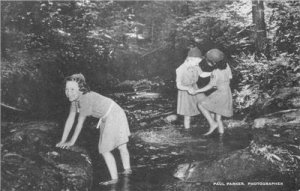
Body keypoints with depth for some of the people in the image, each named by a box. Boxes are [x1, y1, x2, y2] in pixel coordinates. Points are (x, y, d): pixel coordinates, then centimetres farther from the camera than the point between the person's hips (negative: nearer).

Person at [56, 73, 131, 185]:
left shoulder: (87, 99, -31)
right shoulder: (74, 98, -5)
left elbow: (80, 122, -25)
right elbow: (70, 119, -3)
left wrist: (72, 141, -16)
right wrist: (63, 141, -3)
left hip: (114, 116, -9)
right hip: (106, 118, 9)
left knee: (104, 150, -5)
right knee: (121, 146, 23)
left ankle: (114, 178, 4)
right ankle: (127, 169, 41)